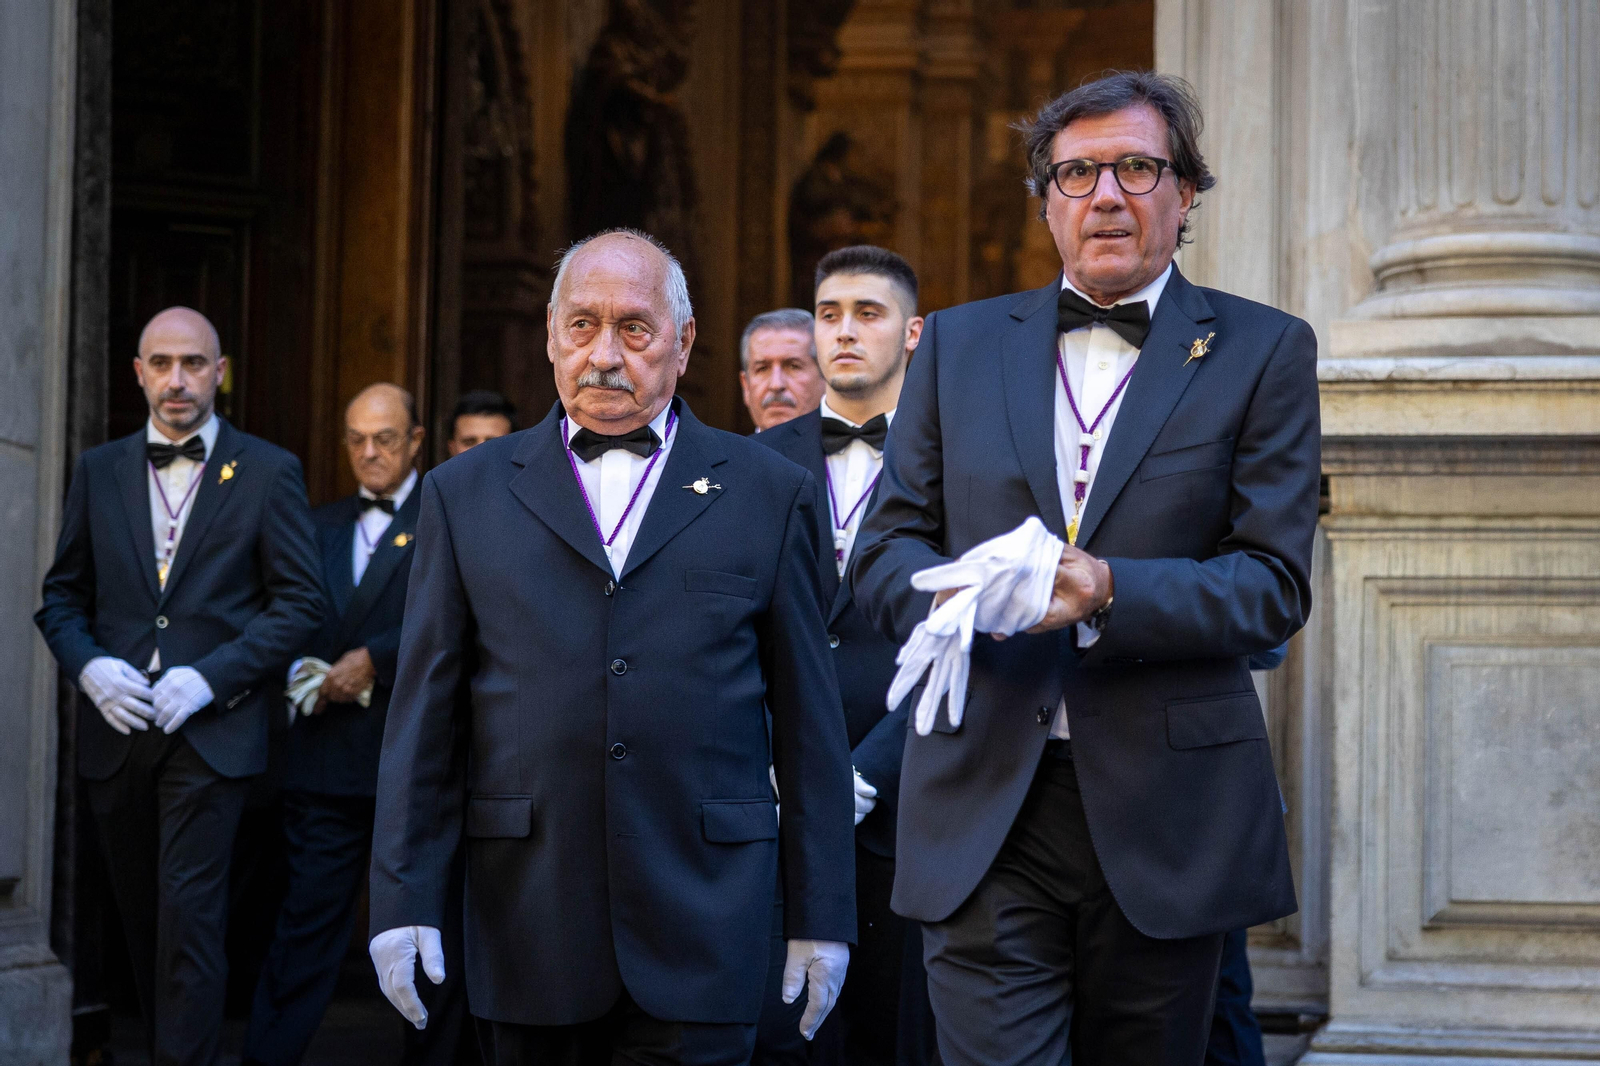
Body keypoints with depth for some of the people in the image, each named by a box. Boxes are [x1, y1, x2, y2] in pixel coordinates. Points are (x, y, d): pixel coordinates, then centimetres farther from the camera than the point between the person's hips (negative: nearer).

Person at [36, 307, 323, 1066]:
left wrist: (209, 677, -12)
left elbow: (300, 602, -2)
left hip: (212, 730, -4)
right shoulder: (98, 471, 10)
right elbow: (62, 595, 13)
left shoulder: (269, 473, 0)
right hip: (116, 729, 4)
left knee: (188, 916, -11)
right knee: (139, 912, 12)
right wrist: (89, 667, -7)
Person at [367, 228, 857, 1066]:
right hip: (527, 926, 1)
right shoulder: (466, 494, 10)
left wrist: (821, 917, 3)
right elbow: (424, 715, 7)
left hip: (702, 931, -1)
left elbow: (808, 717, 6)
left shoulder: (767, 493, 8)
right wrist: (404, 901, -1)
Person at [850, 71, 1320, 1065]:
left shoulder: (1260, 351, 3)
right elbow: (885, 547, 10)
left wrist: (1105, 592, -21)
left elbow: (1275, 582, -4)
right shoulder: (960, 344, 12)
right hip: (983, 808, 1)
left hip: (1164, 818, -1)